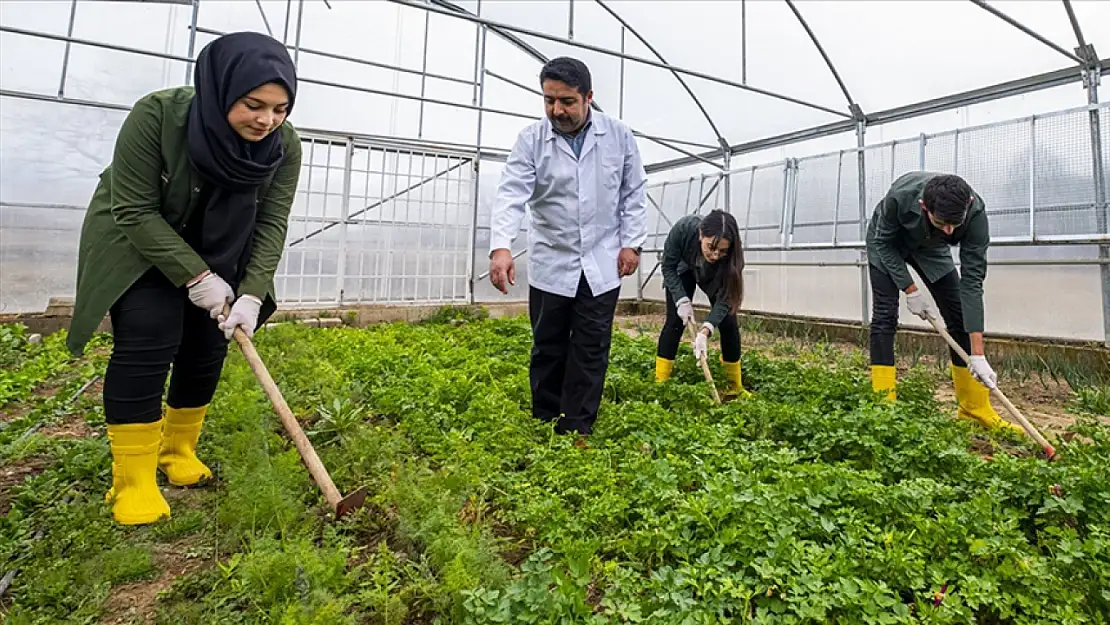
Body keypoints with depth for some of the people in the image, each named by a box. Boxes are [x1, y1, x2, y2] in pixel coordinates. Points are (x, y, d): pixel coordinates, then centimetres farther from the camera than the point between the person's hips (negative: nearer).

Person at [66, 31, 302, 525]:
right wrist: (196, 277, -27)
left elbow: (272, 223, -16)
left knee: (206, 349, 0)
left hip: (218, 252, 4)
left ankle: (179, 454, 19)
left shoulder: (284, 145, -19)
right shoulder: (157, 115, -27)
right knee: (148, 342, -16)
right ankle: (133, 479, -5)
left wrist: (252, 294, -25)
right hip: (137, 243, -3)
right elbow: (135, 211, -23)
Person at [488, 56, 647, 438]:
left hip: (602, 263, 1)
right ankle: (545, 425, 23)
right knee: (548, 348, 9)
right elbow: (511, 194, -16)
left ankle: (577, 430, 13)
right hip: (550, 264, 0)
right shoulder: (531, 140, -5)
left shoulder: (619, 136, -1)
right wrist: (501, 247, -31)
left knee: (591, 349, 3)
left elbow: (633, 194, 6)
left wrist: (632, 243, -2)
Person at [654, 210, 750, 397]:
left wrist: (706, 330, -47)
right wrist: (682, 301, -34)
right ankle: (660, 383, -5)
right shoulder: (683, 229, -41)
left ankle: (736, 387, 7)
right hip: (683, 270, 0)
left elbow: (725, 298, -34)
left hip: (715, 277, 1)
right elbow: (668, 267, -25)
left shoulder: (732, 255, -38)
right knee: (675, 321, -11)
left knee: (728, 323, -8)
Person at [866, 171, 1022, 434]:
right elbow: (884, 243, -22)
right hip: (888, 244, -2)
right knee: (885, 315, -15)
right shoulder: (900, 196, -41)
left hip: (930, 247, 3)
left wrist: (977, 354, -34)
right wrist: (911, 291, -26)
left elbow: (972, 282, -32)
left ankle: (975, 408, 7)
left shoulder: (975, 212, -33)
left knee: (958, 314, -4)